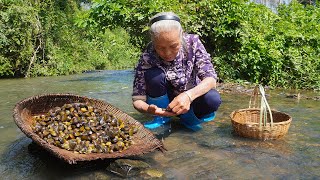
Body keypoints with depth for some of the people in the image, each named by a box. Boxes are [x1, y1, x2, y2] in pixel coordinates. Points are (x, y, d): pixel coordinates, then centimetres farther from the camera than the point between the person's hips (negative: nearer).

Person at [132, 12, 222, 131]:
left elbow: (211, 79, -23)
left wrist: (188, 95, -43)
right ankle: (162, 118, -5)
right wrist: (149, 109, -45)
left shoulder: (192, 42, -20)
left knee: (213, 99, -31)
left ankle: (188, 119, 1)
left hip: (189, 99, 1)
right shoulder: (147, 58, -23)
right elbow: (137, 99, -20)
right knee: (154, 75, -29)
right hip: (165, 102, -1)